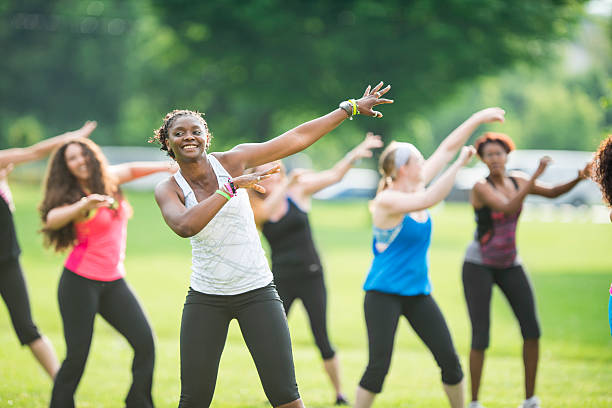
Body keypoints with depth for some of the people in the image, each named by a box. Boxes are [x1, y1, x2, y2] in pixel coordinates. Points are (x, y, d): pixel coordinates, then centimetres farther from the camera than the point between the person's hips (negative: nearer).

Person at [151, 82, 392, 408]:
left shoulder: (232, 161, -2)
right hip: (205, 298, 0)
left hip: (257, 292, 0)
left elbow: (298, 138, 1)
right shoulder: (168, 190, -5)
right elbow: (185, 226, -27)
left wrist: (351, 107, 1)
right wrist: (231, 187, -29)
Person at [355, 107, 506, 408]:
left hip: (418, 292, 7)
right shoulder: (387, 200, -17)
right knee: (378, 366, -13)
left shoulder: (415, 187, 4)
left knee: (449, 358, 3)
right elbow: (429, 200, -32)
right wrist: (459, 164, -27)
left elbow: (446, 149, 8)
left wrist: (478, 119, 6)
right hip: (383, 293, -7)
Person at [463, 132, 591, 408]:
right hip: (478, 266, -5)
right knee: (481, 338, -10)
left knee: (532, 330, -6)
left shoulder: (517, 181, 2)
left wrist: (578, 179, -14)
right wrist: (535, 177, -37)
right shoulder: (481, 188, -18)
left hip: (510, 265, 6)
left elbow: (553, 193, 5)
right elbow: (508, 209, -32)